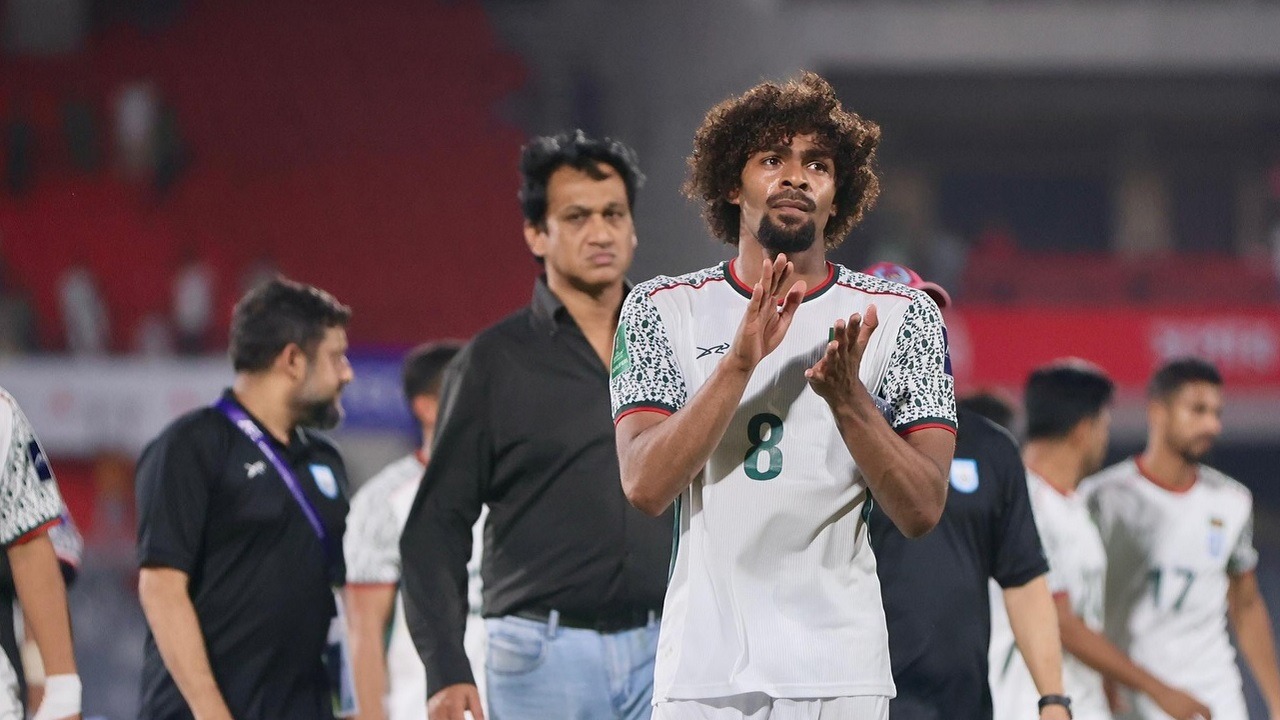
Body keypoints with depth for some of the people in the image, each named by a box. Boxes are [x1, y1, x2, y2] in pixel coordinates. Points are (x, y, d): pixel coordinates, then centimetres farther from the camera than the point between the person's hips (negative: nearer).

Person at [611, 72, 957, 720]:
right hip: (701, 668, 0)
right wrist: (741, 360, -16)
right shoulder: (661, 309, 6)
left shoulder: (902, 316, 5)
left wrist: (848, 399, -18)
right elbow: (645, 486, -7)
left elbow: (922, 510, -3)